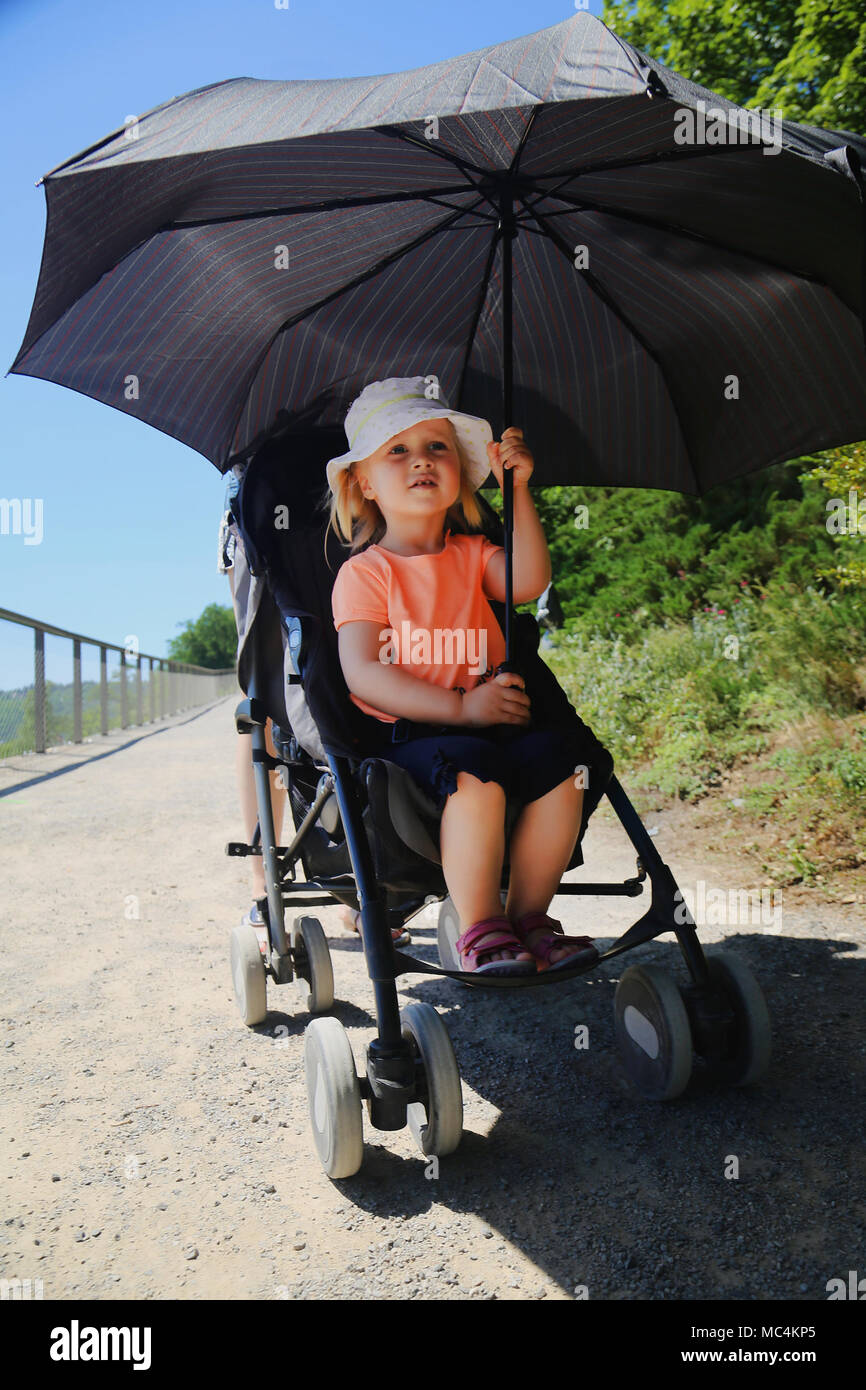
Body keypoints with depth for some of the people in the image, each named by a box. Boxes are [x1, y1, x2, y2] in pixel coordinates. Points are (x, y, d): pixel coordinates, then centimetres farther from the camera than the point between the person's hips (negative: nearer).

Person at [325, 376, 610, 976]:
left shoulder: (473, 554, 16)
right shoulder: (364, 572, 0)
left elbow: (529, 583, -5)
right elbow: (363, 674, -11)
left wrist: (518, 490, -12)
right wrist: (461, 706, -20)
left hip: (492, 717, 5)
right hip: (403, 734, -5)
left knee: (561, 758, -21)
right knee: (475, 770, -33)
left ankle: (529, 915, -6)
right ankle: (479, 928, -17)